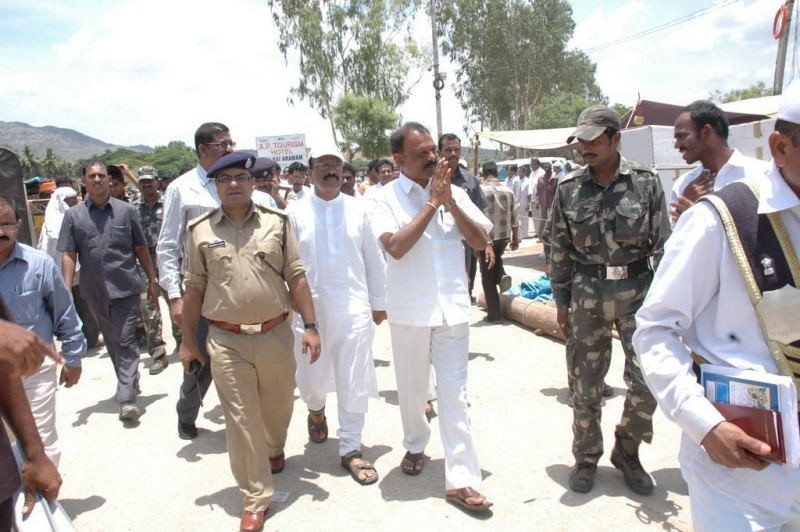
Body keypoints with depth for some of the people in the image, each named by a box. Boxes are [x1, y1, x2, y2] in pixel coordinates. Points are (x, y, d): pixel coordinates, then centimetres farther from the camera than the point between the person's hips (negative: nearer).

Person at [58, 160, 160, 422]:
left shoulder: (126, 211, 2)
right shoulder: (74, 215, 4)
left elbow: (141, 249, 6)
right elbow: (68, 255, 1)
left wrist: (153, 280, 4)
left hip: (126, 288, -2)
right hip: (95, 292, 3)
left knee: (125, 342, -5)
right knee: (112, 342, 15)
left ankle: (127, 399, -4)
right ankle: (130, 383, 33)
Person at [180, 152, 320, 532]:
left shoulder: (277, 223, 0)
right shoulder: (201, 230, 2)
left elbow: (296, 277, 1)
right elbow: (194, 287, 6)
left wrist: (310, 325, -4)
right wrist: (187, 341, 8)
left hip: (275, 335, 1)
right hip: (226, 341, 0)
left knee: (278, 405, 18)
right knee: (241, 419, 4)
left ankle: (274, 449, 51)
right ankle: (255, 498, 18)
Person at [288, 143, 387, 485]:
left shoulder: (359, 210, 3)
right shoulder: (296, 212, 1)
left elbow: (374, 258, 7)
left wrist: (378, 302, 8)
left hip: (354, 307, 0)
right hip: (310, 308, 0)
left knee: (355, 382, 4)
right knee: (310, 377, 13)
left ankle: (350, 450, 21)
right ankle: (316, 410, 49)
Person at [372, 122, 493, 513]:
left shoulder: (454, 193, 3)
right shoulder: (387, 198, -5)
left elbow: (480, 242, -1)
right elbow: (395, 247, -20)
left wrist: (450, 202, -13)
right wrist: (431, 203, -18)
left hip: (452, 307, 1)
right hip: (409, 311, -1)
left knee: (454, 393, 2)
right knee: (412, 389, 16)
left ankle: (460, 480, 9)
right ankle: (415, 445, 42)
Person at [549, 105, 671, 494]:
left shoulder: (646, 183, -1)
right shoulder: (569, 189, 1)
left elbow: (662, 244, 0)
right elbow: (559, 249, 6)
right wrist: (561, 301, 5)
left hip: (637, 290, 0)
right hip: (587, 292, 1)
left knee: (649, 380, 1)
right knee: (584, 383, 8)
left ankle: (627, 453, 27)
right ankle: (586, 458, 28)